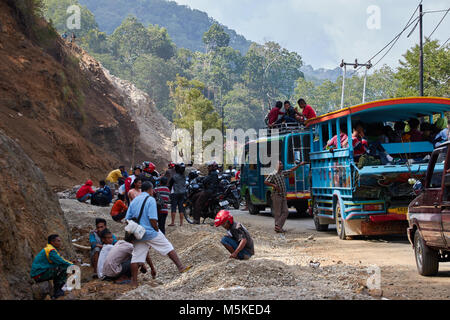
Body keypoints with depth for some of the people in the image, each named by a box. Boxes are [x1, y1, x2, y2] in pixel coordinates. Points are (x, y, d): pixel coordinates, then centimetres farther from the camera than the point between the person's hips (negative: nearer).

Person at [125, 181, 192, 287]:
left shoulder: (134, 201, 12)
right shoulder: (150, 200, -8)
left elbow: (127, 218, 12)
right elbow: (153, 219, -16)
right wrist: (157, 230, -3)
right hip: (150, 232, -6)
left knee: (136, 257, 5)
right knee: (168, 247, 6)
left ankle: (134, 282, 5)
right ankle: (180, 267, 7)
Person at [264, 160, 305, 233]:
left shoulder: (283, 173, 12)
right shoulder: (272, 174, -9)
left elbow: (291, 170, 21)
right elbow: (266, 182, -12)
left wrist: (299, 164, 20)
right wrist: (274, 185, -23)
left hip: (283, 196, 7)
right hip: (277, 196, -7)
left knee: (285, 212, 1)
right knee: (278, 213, -3)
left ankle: (278, 226, 4)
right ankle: (278, 228, 3)